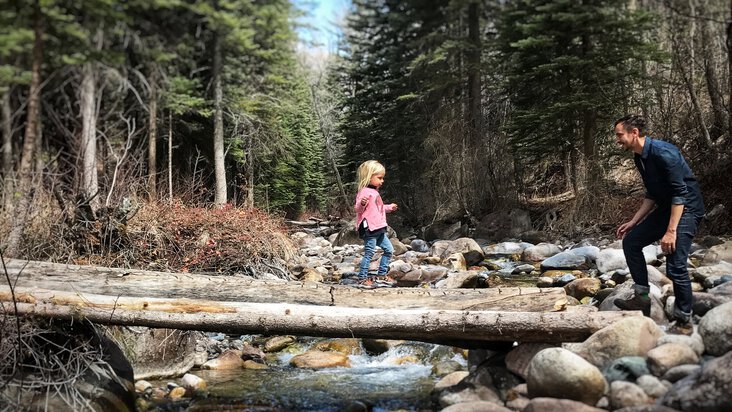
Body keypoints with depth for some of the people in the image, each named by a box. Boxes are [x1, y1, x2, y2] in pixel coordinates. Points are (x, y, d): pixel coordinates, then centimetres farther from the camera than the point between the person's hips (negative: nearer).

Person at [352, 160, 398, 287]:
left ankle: (381, 275, 22)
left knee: (389, 250, 12)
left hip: (379, 229, 10)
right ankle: (362, 278, 4)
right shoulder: (365, 191, -13)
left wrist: (389, 207, 37)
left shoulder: (375, 192, 19)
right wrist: (362, 203, -42)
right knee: (369, 253, -6)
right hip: (369, 229, -10)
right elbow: (358, 209, -22)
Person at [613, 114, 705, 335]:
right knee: (631, 241, 5)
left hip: (686, 209, -9)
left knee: (676, 266, -15)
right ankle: (642, 296, 9)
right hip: (666, 208, 10)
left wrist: (671, 231, -28)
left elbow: (680, 192, -25)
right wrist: (633, 222, 12)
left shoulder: (663, 152, -22)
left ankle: (684, 322, -1)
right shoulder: (640, 158, 6)